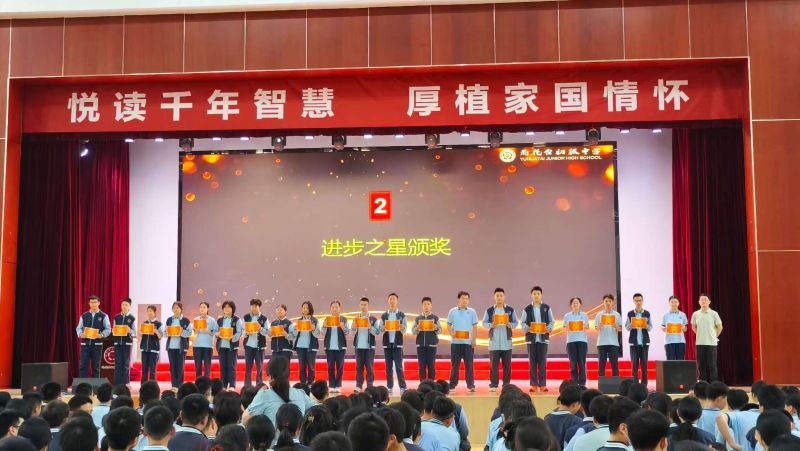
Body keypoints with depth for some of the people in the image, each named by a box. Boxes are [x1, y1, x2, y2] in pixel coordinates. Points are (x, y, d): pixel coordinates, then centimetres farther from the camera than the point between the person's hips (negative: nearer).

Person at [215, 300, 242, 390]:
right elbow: (215, 331, 10)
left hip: (232, 346, -3)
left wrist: (232, 338, -23)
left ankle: (232, 386, -1)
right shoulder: (219, 320, 13)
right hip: (221, 345, 4)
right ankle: (223, 386, 11)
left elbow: (239, 333, -7)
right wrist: (218, 334, -13)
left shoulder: (236, 320, 1)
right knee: (222, 366, 6)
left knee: (231, 366, -4)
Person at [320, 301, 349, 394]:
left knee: (339, 366, 1)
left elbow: (347, 332, -4)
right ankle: (331, 386, 7)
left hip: (340, 346, -1)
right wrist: (324, 326, -17)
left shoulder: (343, 319, 2)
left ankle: (338, 386, 7)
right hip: (329, 346, 1)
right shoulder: (327, 319, 6)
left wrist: (343, 327, -24)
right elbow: (322, 333, 2)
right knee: (330, 366, 2)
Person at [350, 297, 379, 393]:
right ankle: (358, 386, 4)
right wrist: (354, 325, -14)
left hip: (370, 346, -2)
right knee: (359, 367, 2)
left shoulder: (373, 319, 2)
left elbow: (376, 332, -5)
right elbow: (352, 332, 5)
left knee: (369, 367, -1)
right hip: (359, 346, 2)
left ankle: (370, 386, 2)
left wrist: (370, 326, -21)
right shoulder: (356, 318, 10)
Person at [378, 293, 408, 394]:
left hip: (397, 343, -2)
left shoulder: (402, 315, 5)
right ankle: (389, 387, 7)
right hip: (387, 343, 2)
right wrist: (383, 329, -17)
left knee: (399, 366, -5)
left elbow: (404, 330, -2)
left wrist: (400, 328, -23)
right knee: (388, 366, 4)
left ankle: (402, 387, -4)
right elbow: (379, 330, 5)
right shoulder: (384, 315, 10)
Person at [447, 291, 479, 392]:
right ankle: (452, 385, 12)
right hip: (455, 342, 0)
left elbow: (475, 327, 6)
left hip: (468, 342, 0)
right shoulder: (452, 311, 4)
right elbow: (449, 325, 6)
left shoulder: (472, 311, 4)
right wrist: (452, 334, -12)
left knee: (469, 365, -1)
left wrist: (474, 340, -2)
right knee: (455, 365, 6)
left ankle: (471, 385, 1)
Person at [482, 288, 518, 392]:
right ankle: (493, 385, 4)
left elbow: (515, 322, 7)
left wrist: (510, 325, -14)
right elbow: (484, 323, 5)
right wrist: (491, 325, -15)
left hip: (506, 341, 1)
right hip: (494, 341, -1)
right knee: (493, 364, 0)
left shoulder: (510, 310, 6)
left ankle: (506, 384, 11)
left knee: (507, 364, 3)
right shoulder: (489, 310, 4)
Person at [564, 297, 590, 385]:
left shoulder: (584, 315, 10)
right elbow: (565, 328, 7)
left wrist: (585, 327, -14)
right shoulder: (567, 316, 10)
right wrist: (568, 328, -15)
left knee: (582, 363, -4)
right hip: (571, 341, 0)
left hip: (582, 340, 0)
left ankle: (582, 384, -1)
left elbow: (587, 327, 8)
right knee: (573, 363, -2)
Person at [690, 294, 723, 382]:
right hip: (699, 343, 2)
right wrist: (700, 335, 10)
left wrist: (714, 336, 6)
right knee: (701, 365, 6)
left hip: (711, 343, -2)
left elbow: (719, 327, 5)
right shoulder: (695, 314, 4)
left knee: (712, 365, 0)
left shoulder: (714, 314, -3)